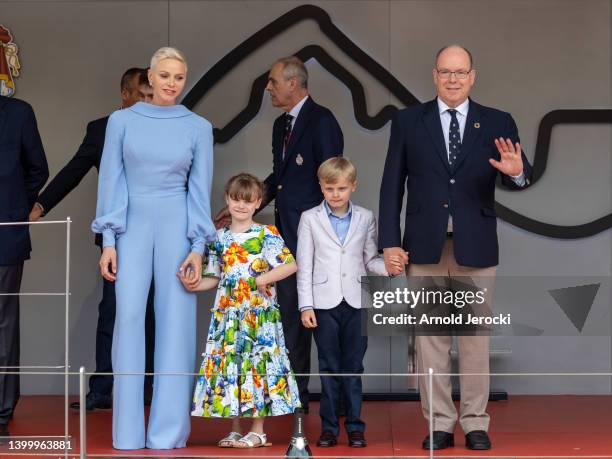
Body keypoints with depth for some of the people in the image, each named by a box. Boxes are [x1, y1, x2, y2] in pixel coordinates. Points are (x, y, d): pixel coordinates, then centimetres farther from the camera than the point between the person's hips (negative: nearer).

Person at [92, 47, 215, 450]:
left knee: (176, 322, -2)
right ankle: (128, 434, 2)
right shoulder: (122, 120, 3)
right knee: (129, 318, -5)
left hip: (177, 228, 0)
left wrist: (198, 247, -5)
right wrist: (108, 241, -2)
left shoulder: (199, 128, 3)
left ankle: (169, 432, 5)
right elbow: (111, 181, 3)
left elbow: (201, 189, 3)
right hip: (132, 228, 0)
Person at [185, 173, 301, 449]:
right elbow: (215, 278, 14)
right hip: (227, 312, 5)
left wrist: (261, 280, -17)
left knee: (258, 363, -4)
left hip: (259, 313, -5)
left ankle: (258, 430, 5)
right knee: (228, 363, 5)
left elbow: (290, 265, -10)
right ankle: (234, 429, 15)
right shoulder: (219, 238, 10)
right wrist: (193, 285, -4)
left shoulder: (266, 235, -4)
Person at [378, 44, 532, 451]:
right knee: (430, 340, 6)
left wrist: (516, 171, -32)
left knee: (475, 338, 6)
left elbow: (520, 177, -8)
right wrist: (390, 242, -4)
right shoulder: (408, 121, 3)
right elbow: (392, 185, 2)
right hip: (425, 246, 1)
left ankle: (475, 424, 15)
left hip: (475, 247, 0)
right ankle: (440, 424, 14)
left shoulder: (498, 123, 2)